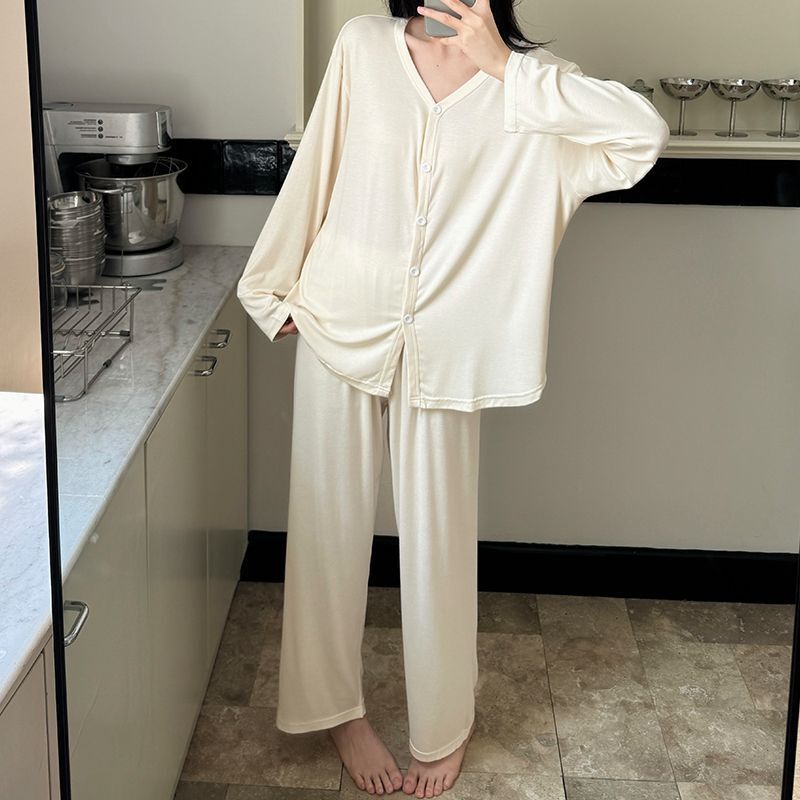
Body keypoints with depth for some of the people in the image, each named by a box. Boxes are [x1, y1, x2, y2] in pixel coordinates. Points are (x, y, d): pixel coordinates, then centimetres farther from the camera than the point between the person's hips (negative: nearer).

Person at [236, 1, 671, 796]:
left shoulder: (525, 76, -5)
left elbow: (644, 132, -21)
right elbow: (315, 171, 4)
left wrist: (502, 66, -22)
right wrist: (277, 289, 7)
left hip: (443, 345, -1)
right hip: (340, 324, 1)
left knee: (437, 537, 8)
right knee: (331, 522, 10)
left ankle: (441, 728, 29)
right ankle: (335, 707, 31)